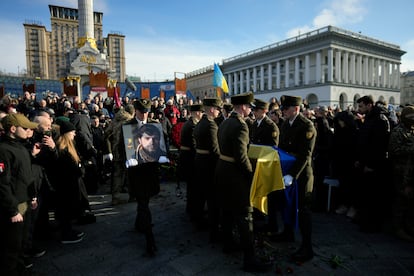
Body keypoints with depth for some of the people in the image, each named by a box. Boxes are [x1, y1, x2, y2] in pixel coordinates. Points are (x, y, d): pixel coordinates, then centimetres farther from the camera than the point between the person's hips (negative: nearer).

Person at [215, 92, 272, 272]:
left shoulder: (224, 123, 9)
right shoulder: (240, 125, -20)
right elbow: (241, 157, -23)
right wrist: (251, 174, -12)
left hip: (222, 170, 10)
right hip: (234, 175, -9)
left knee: (227, 210, 21)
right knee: (245, 215, -1)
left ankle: (228, 243, 37)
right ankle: (249, 259, 8)